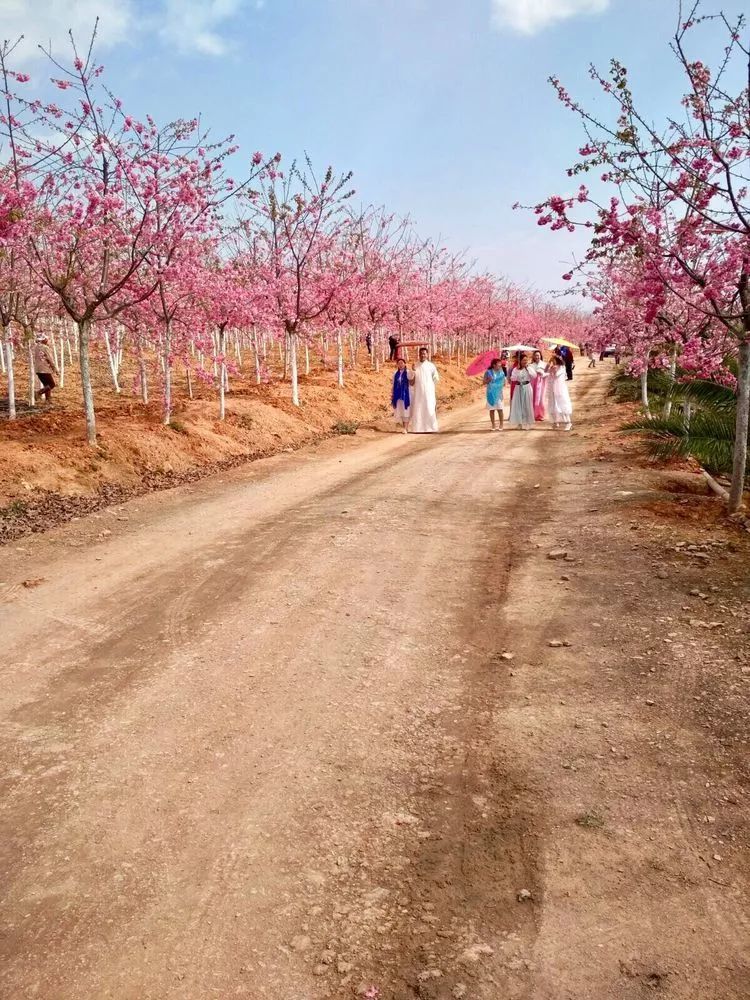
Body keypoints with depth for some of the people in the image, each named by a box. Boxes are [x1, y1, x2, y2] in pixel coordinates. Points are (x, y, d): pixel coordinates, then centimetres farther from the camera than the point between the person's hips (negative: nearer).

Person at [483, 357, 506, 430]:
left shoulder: (501, 372, 4)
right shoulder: (488, 372, -3)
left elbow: (504, 381, 13)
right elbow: (484, 382, 0)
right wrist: (489, 380, -18)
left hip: (499, 393, 1)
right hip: (491, 393, -1)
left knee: (500, 409, -4)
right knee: (492, 409, 3)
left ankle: (501, 425, 4)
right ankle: (493, 425, 11)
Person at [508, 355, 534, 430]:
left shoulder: (529, 368, 1)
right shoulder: (515, 369, 0)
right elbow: (513, 378, -12)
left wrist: (527, 368, -14)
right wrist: (518, 370, -15)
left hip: (527, 388, 0)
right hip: (518, 388, 0)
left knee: (527, 405, 4)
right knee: (518, 405, 3)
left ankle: (526, 422, 13)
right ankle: (520, 422, 15)